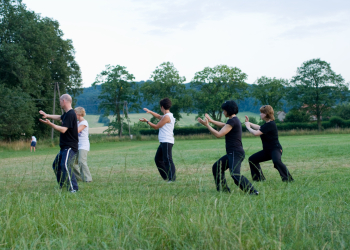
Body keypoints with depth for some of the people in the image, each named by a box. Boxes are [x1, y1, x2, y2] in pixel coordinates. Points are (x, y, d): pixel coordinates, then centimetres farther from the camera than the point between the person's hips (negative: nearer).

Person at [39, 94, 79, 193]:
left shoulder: (70, 114, -17)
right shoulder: (66, 114, 15)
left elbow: (63, 129, -24)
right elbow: (60, 117, 38)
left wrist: (50, 124, -20)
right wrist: (47, 115, 40)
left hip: (70, 147, -11)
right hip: (64, 147, 11)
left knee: (65, 165, -26)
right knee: (56, 165, 19)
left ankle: (73, 188, -28)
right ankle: (62, 187, 27)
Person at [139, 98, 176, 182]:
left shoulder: (167, 117, -13)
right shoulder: (166, 116, 17)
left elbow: (156, 126, -9)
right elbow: (159, 117, 38)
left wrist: (146, 121, 2)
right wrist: (150, 112, 37)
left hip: (167, 142, -10)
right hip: (163, 142, 10)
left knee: (168, 160, -13)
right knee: (158, 159, 15)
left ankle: (172, 178, -16)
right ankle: (166, 177, 16)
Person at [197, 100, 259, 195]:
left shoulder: (232, 121, -15)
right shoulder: (235, 120, 16)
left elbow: (219, 134, -17)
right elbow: (223, 125, 37)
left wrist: (206, 124, -8)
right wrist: (211, 120, 40)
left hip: (236, 153, -11)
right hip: (232, 153, 11)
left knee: (235, 174, -24)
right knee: (217, 167, 19)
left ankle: (252, 191, -27)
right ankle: (224, 190, 21)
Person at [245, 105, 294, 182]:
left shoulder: (270, 124, -21)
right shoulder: (267, 124, 10)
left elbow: (256, 133, -24)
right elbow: (259, 128, 32)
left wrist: (248, 127, -7)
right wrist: (248, 122, 32)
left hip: (275, 149, -11)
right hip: (267, 150, 11)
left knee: (277, 161, -39)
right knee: (252, 159, 15)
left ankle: (288, 179, -35)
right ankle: (260, 178, 22)